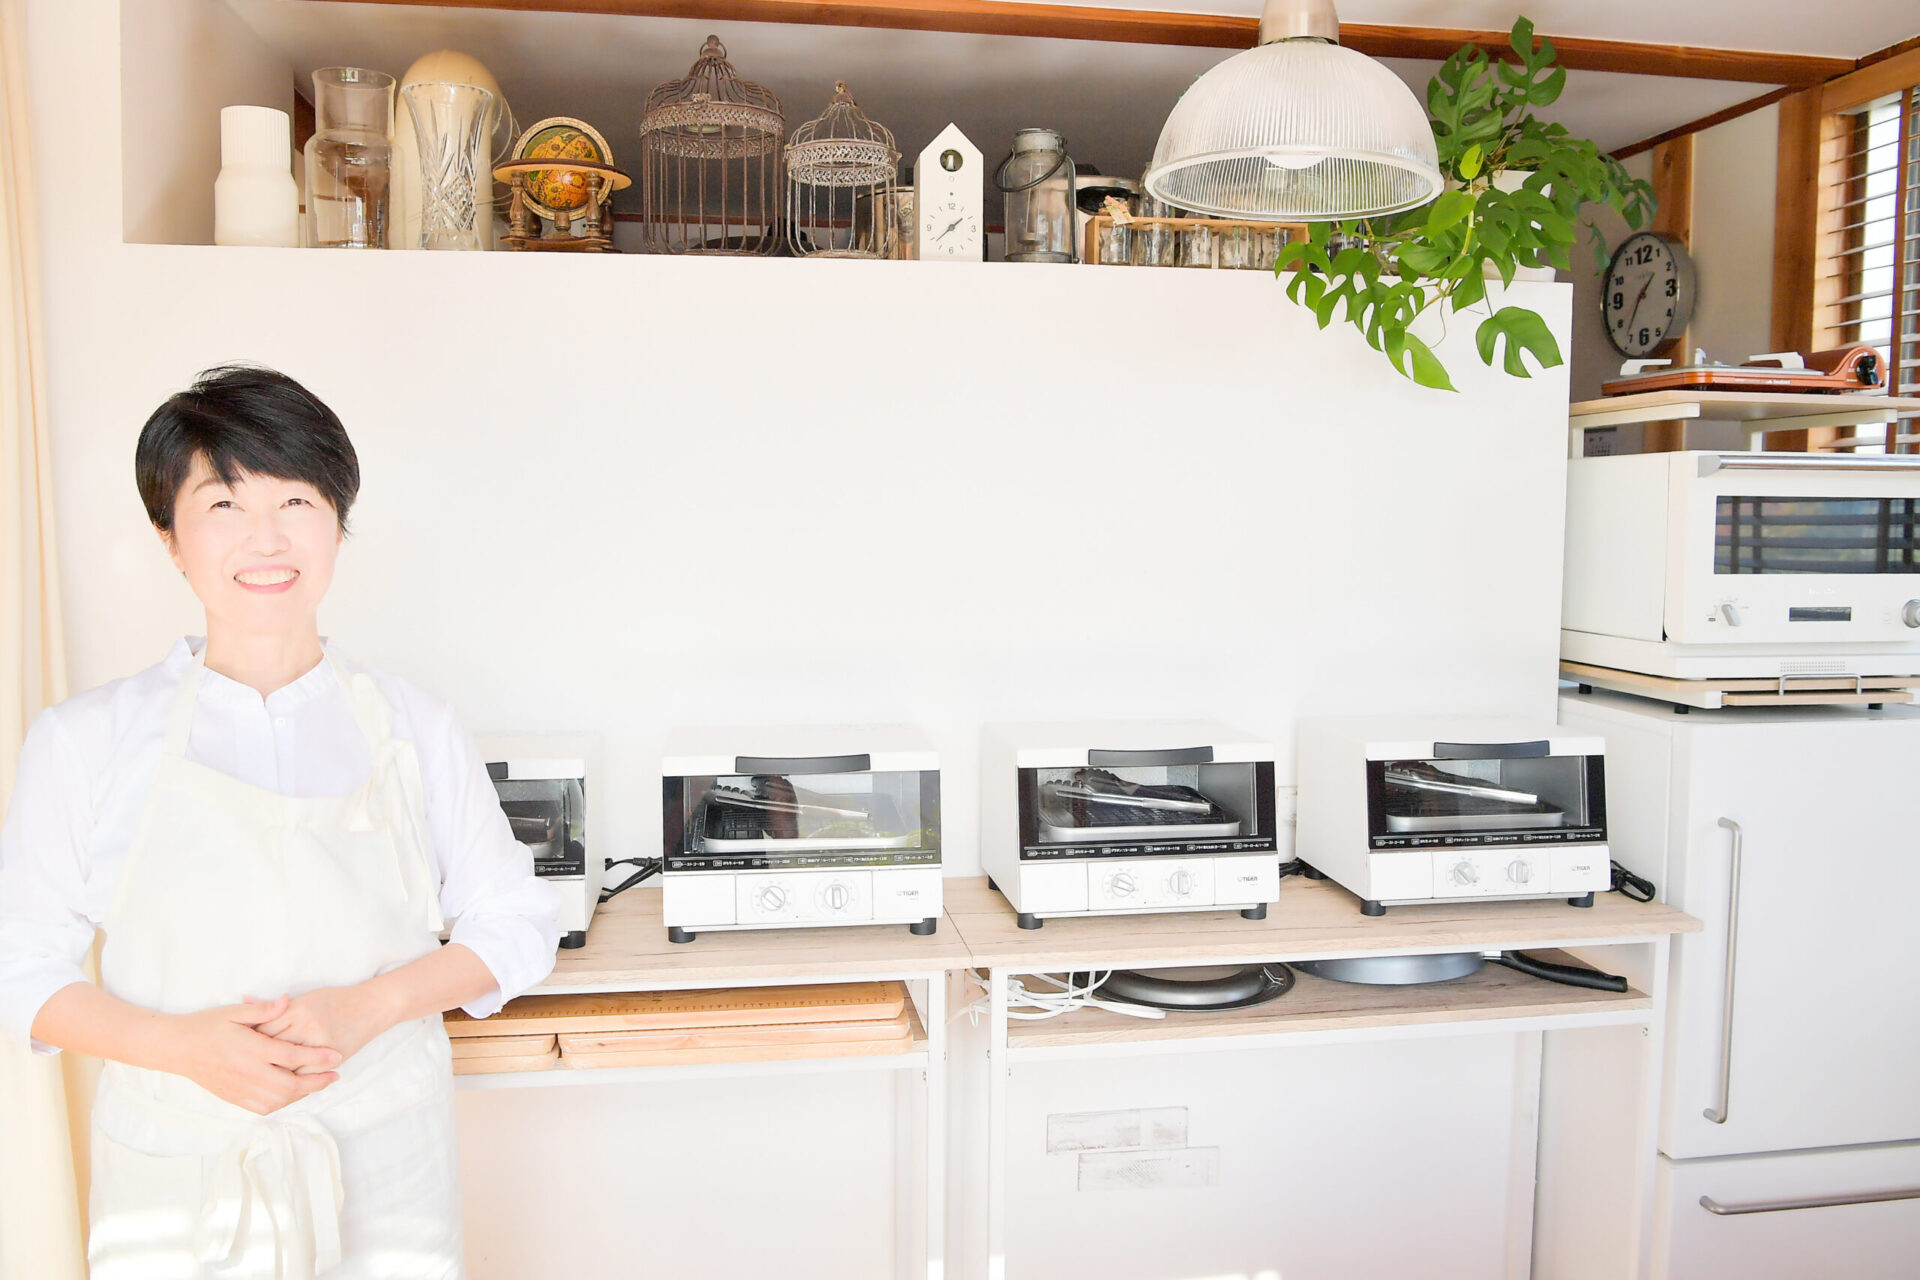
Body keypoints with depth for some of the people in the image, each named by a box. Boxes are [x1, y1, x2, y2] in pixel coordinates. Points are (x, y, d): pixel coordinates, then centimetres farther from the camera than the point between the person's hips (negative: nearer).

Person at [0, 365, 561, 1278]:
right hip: (174, 1190, 0)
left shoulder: (412, 728, -2)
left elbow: (516, 925, 1)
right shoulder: (87, 740, -2)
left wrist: (363, 1008, -13)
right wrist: (182, 1045, -15)